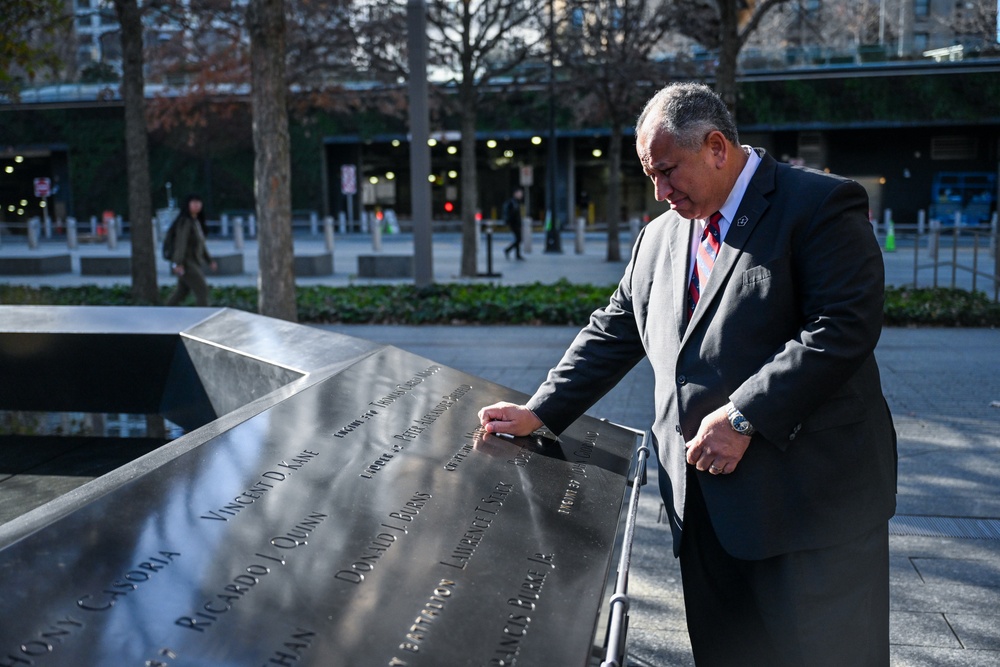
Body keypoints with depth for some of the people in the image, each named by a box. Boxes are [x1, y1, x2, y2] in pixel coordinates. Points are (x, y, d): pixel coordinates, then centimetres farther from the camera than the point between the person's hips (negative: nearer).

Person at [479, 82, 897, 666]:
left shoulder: (821, 206, -7)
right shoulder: (659, 237, 16)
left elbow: (844, 327, -18)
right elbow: (612, 334, 19)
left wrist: (743, 417, -20)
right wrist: (539, 414, 11)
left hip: (811, 501, -6)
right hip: (706, 503, 6)